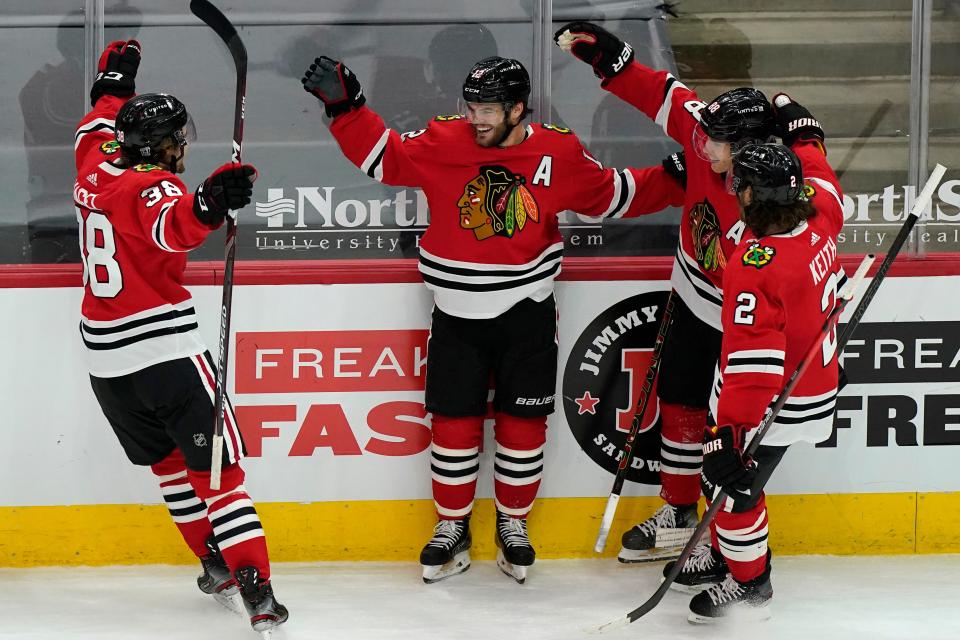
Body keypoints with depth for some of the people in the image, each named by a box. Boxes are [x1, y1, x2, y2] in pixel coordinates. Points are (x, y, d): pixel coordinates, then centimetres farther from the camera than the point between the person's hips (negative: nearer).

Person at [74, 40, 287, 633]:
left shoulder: (97, 167, 8)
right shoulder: (150, 186, -14)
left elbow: (98, 130, 32)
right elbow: (173, 225, -38)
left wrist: (114, 84, 46)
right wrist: (208, 204, -57)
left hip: (105, 357, 8)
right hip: (164, 348, -8)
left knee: (168, 460, 22)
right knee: (217, 464, -8)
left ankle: (216, 563, 26)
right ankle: (256, 588, -16)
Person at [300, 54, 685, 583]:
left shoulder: (559, 153, -6)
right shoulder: (442, 142, -8)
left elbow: (610, 193, 6)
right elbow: (382, 157, -3)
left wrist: (671, 182, -2)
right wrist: (345, 106, -15)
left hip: (526, 313, 0)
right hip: (457, 314, 0)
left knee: (522, 421, 6)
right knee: (454, 421, 4)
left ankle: (513, 523, 25)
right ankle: (452, 527, 20)